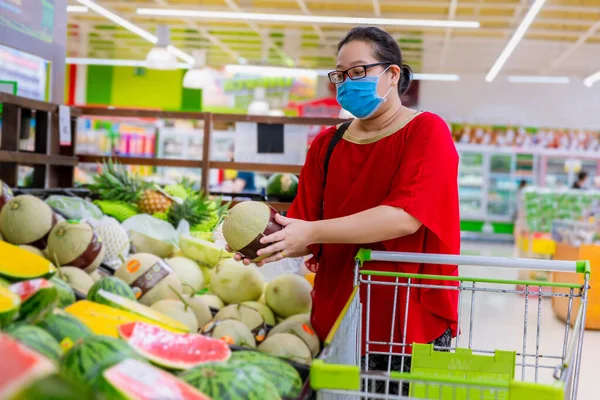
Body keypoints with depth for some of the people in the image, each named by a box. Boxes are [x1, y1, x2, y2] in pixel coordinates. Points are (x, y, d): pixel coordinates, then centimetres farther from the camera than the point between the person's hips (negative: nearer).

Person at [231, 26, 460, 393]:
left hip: (411, 322, -4)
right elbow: (304, 224, 4)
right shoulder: (326, 145, 7)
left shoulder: (427, 132, -7)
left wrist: (311, 232, -26)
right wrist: (271, 241, -18)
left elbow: (407, 216, -21)